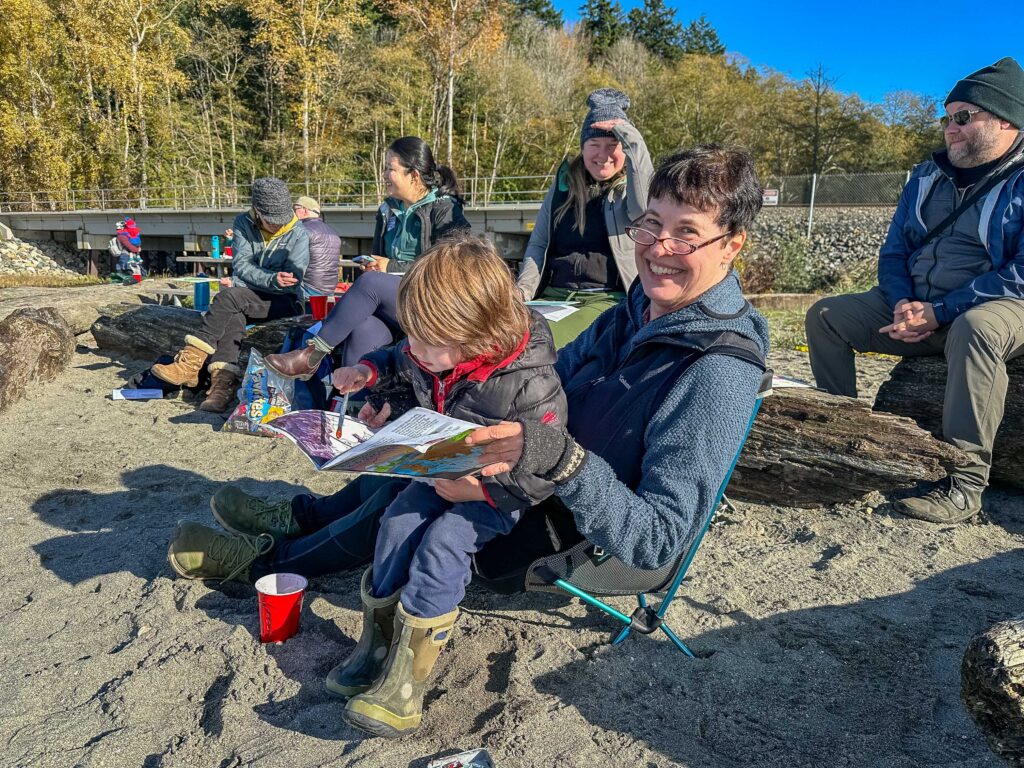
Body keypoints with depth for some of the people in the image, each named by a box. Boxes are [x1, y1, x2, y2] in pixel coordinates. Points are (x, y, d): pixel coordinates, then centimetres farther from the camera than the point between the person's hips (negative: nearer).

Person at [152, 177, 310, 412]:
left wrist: (245, 283, -19)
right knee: (233, 315, -33)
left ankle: (191, 362, -30)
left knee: (228, 296, -29)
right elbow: (241, 264, -4)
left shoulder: (298, 236, -4)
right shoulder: (244, 223, 6)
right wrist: (272, 280, -22)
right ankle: (223, 384, -44)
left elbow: (292, 280, -12)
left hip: (286, 302, -4)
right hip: (245, 299, 4)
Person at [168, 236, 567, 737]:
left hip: (497, 491, -7)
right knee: (398, 522, -14)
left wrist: (480, 489, -29)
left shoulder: (531, 384, -31)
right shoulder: (429, 352, -11)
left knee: (441, 544, -26)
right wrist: (370, 371, -2)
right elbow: (402, 365, 16)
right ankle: (378, 644, 0)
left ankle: (405, 681, -21)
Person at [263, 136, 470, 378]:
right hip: (389, 303, 5)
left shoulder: (445, 210, -1)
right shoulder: (388, 209, 19)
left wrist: (392, 267, -11)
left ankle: (311, 356, -22)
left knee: (371, 282, -30)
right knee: (362, 331, -30)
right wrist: (372, 266, 2)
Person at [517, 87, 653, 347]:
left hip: (609, 299, -4)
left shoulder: (631, 187, 7)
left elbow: (645, 207, -18)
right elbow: (538, 244, 19)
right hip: (552, 296, 4)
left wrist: (632, 141, -17)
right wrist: (524, 290, 3)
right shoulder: (563, 185, 19)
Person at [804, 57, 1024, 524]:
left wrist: (940, 312, -24)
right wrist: (903, 304, -9)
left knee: (974, 328, -40)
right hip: (915, 306, 7)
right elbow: (893, 254, 12)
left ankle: (964, 485, -35)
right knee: (825, 315, -4)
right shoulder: (926, 178, 12)